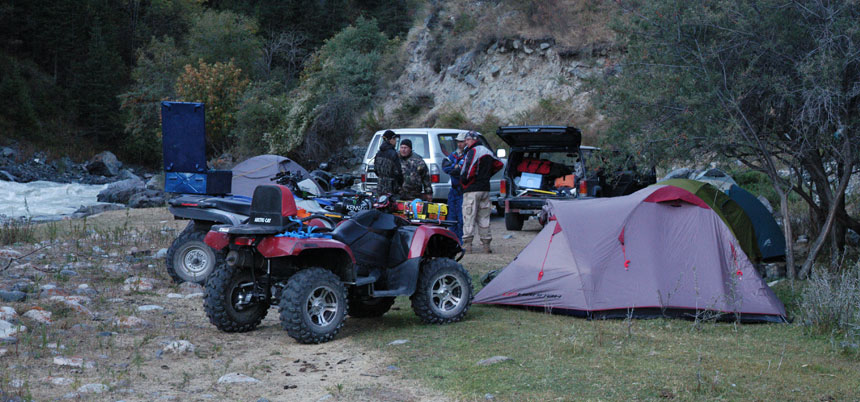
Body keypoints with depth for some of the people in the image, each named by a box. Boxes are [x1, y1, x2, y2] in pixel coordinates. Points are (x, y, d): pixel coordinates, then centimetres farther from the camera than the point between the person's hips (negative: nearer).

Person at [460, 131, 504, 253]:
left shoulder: (473, 151, -11)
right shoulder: (488, 152, 16)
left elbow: (469, 170, -23)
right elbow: (499, 164, 28)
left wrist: (463, 181, -7)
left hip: (472, 189, -8)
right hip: (485, 189, 8)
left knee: (469, 217, -5)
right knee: (484, 218, 11)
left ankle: (468, 244, -8)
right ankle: (486, 245, 11)